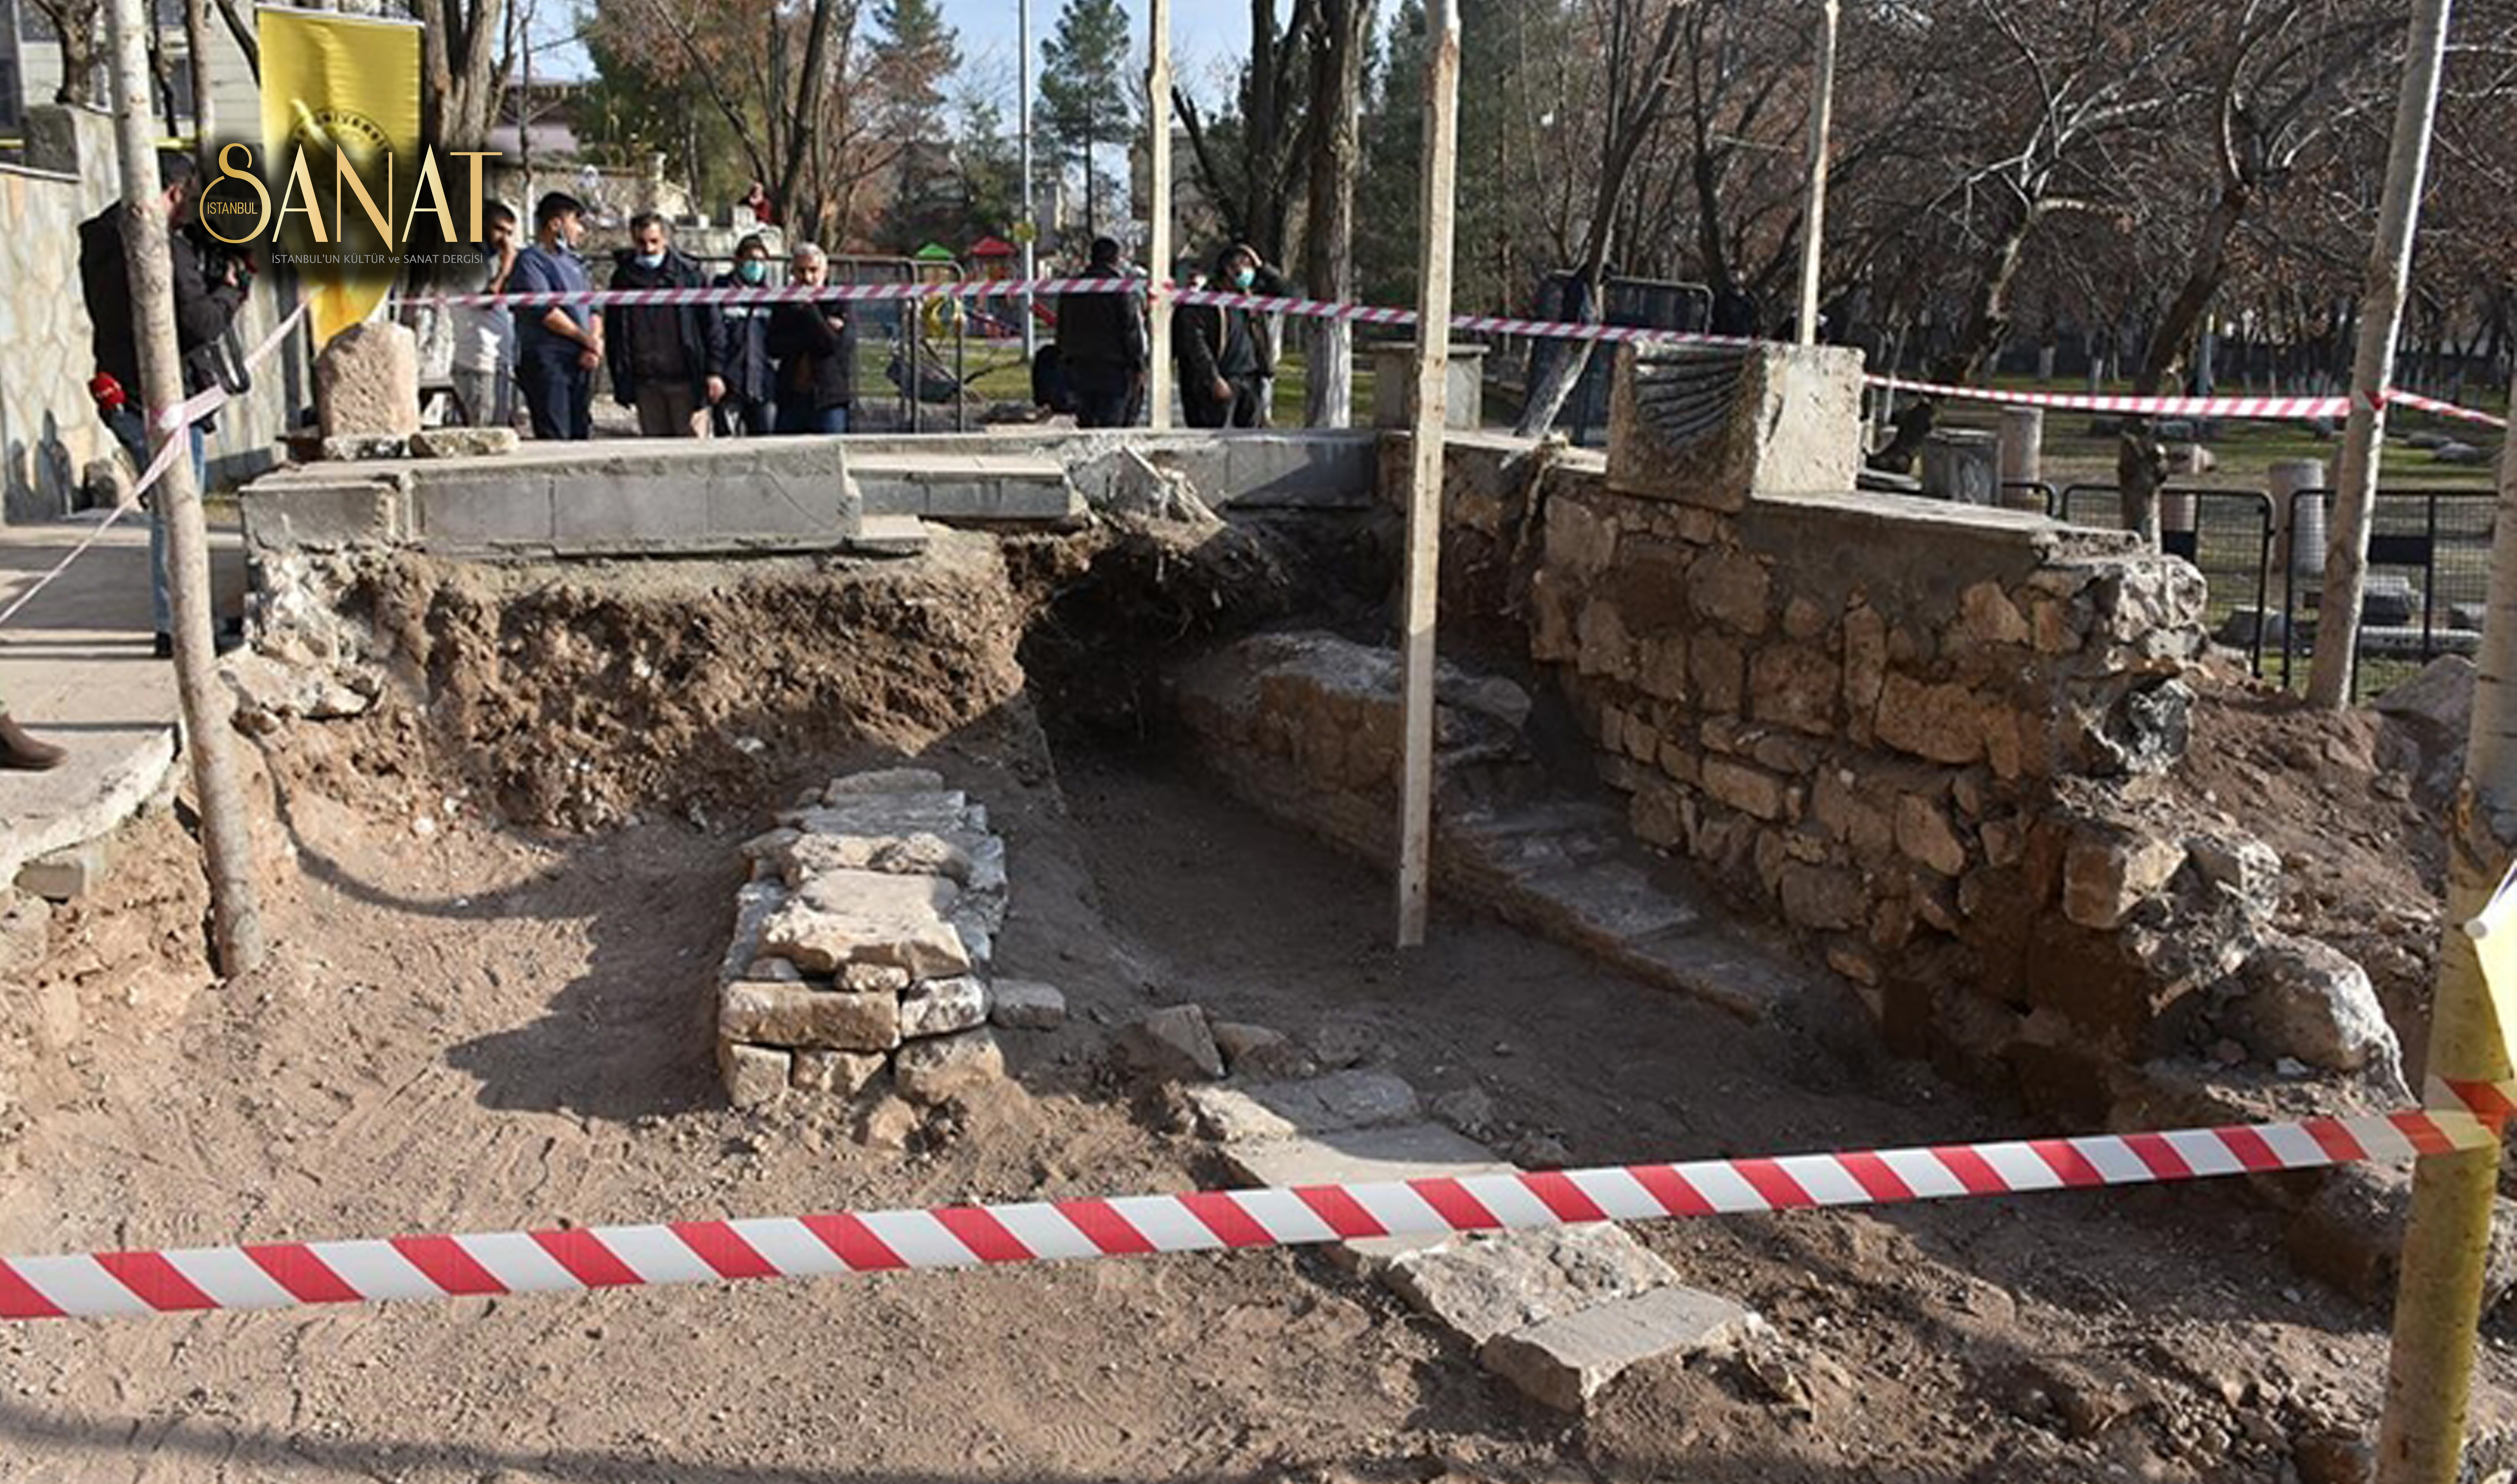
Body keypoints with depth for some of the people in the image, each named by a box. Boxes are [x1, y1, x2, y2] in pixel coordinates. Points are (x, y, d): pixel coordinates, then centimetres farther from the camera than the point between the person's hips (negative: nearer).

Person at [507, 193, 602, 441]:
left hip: (582, 363, 8)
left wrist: (594, 347, -2)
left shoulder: (575, 263, 22)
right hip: (547, 362, -7)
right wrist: (587, 339, -8)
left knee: (583, 434, 5)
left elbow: (594, 309, 17)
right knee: (555, 437, -12)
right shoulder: (530, 261, -2)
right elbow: (545, 311, -13)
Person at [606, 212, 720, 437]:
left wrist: (713, 372, -5)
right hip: (646, 383, 3)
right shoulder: (623, 278, 8)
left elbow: (710, 325, 1)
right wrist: (621, 381, 8)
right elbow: (614, 335, 13)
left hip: (685, 379, -3)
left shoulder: (690, 273, 1)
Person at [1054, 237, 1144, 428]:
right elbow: (1132, 329, -9)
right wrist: (1138, 364, -4)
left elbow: (1062, 330, 15)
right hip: (1113, 368, -5)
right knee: (1111, 421, -4)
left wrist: (1064, 362, 21)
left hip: (1077, 367, 5)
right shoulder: (1120, 287, -9)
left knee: (1085, 420, 12)